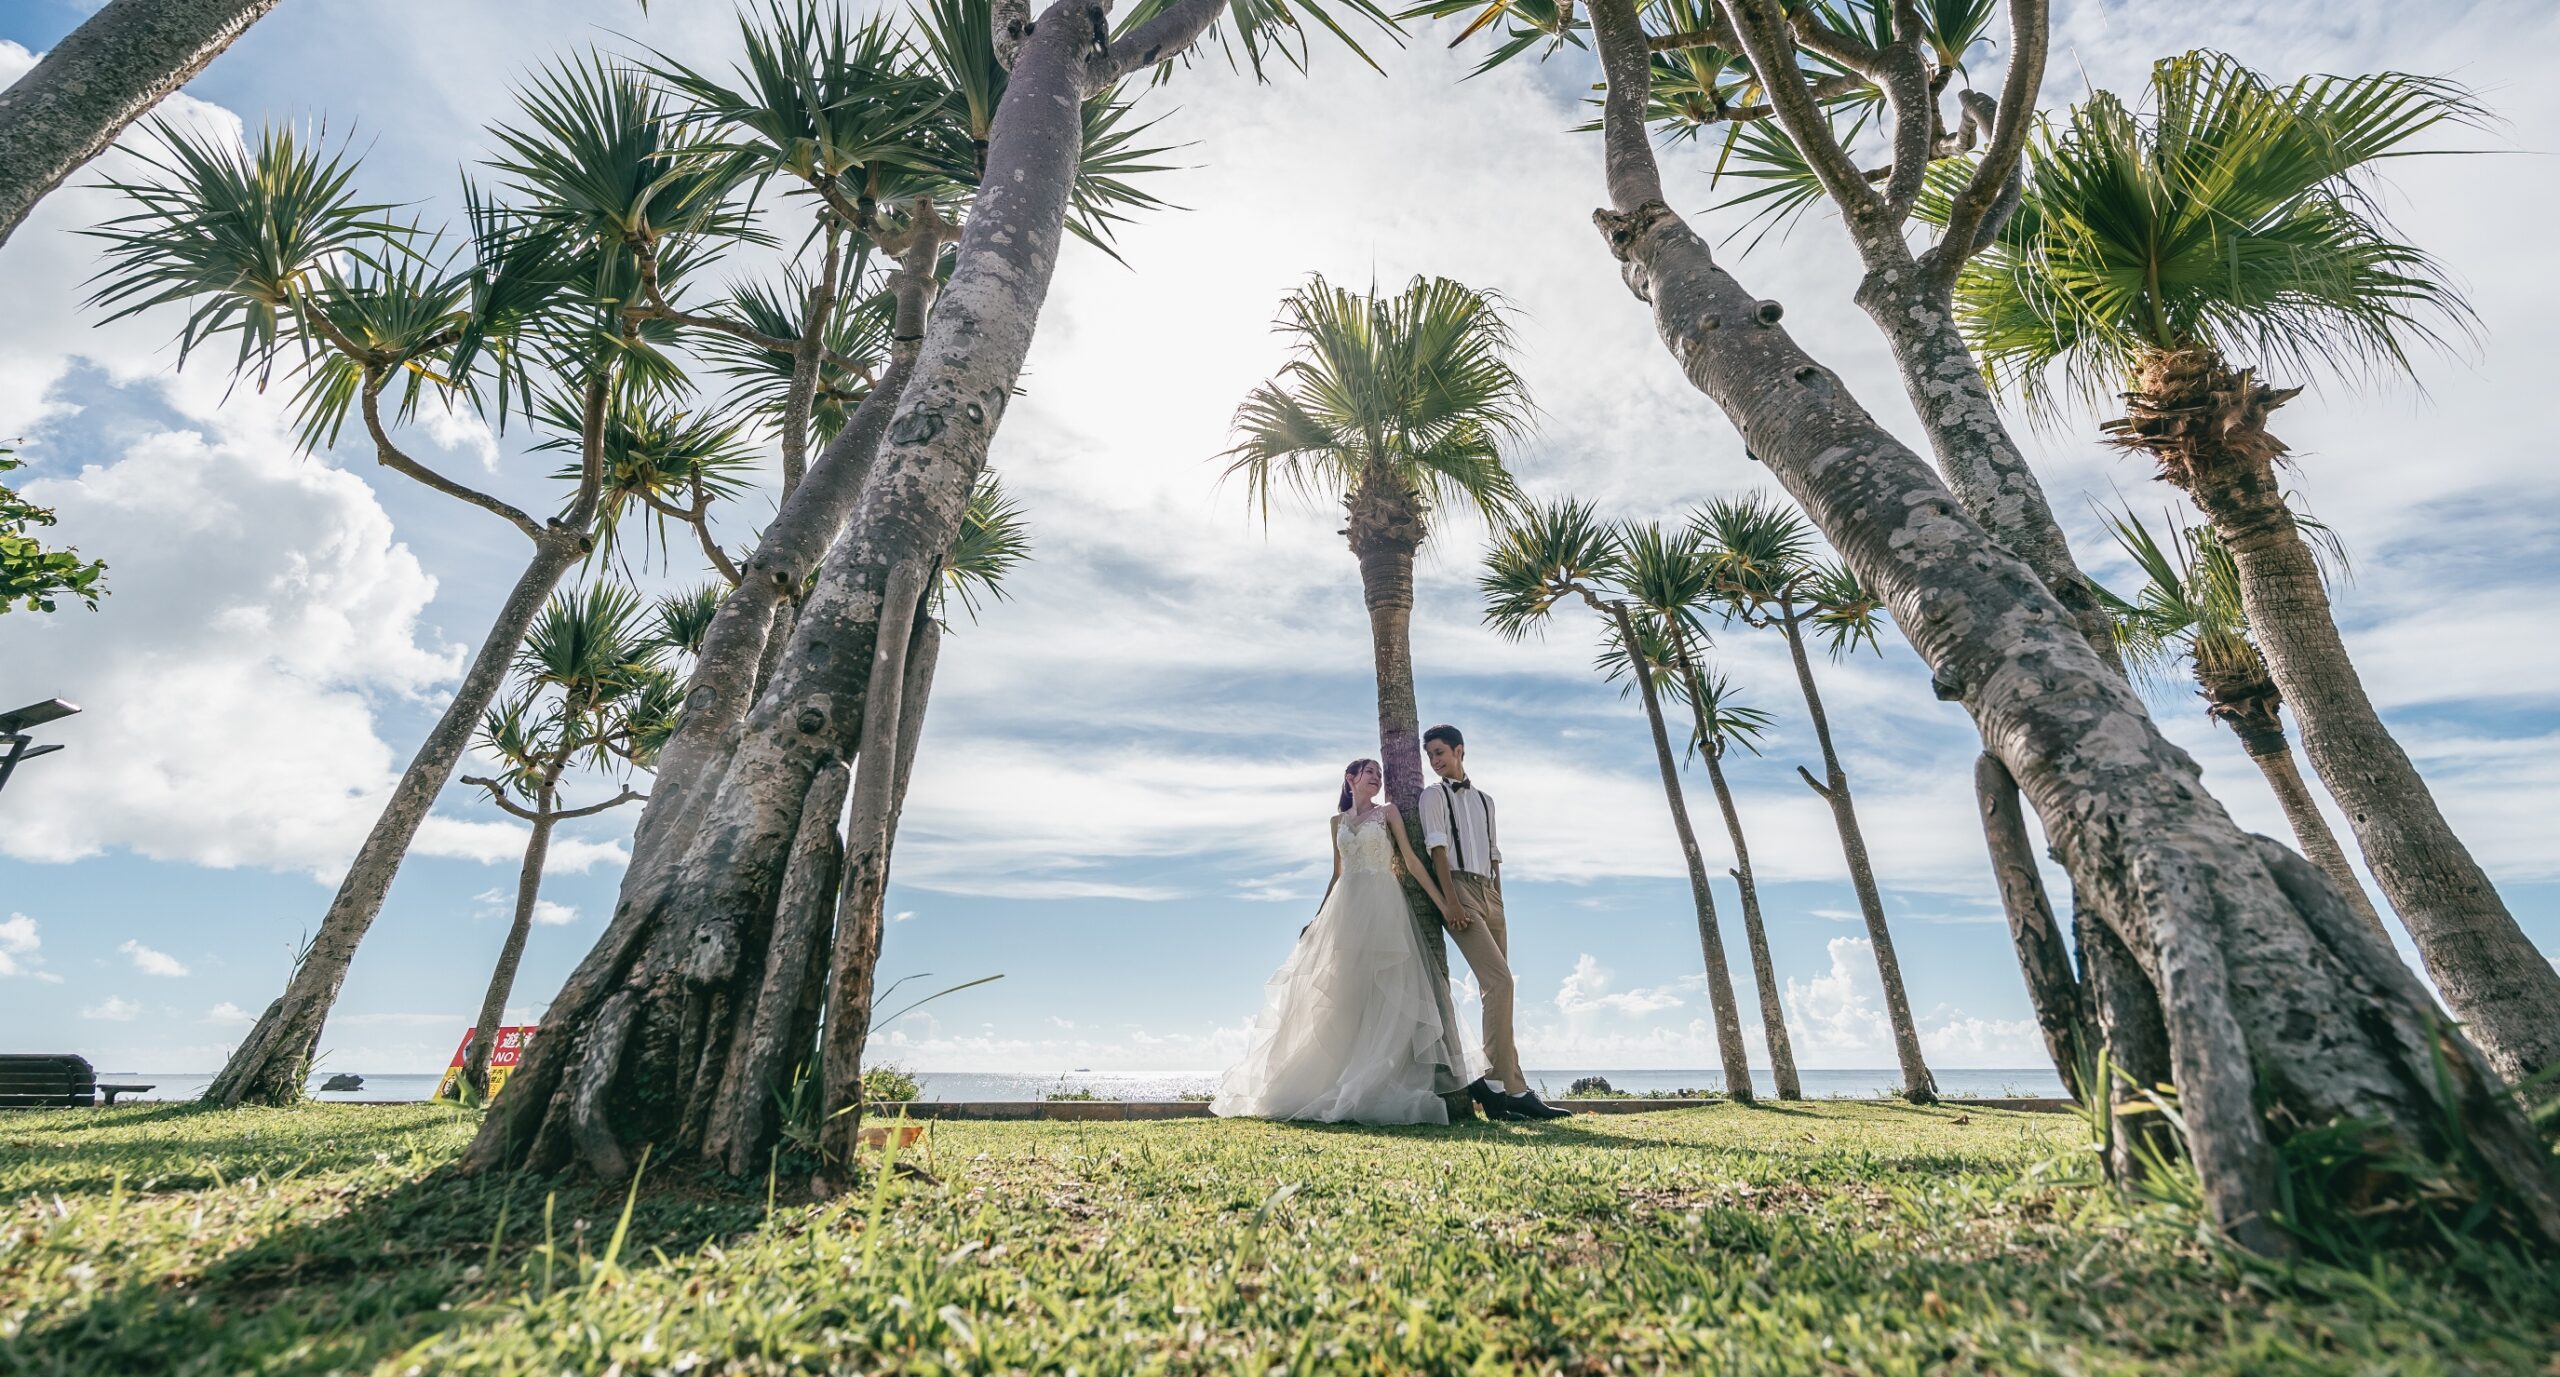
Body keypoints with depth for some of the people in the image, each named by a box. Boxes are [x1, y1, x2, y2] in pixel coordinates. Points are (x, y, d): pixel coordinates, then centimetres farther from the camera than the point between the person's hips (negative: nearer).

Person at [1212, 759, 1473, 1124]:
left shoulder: (1387, 812, 6)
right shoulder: (1338, 821, 16)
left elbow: (1411, 861, 0)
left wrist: (1443, 902, -8)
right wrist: (1318, 919, 18)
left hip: (1383, 907, -3)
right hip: (1347, 909, 4)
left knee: (1382, 994, -7)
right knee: (1341, 996, 3)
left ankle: (1374, 1088, -5)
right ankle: (1331, 1084, 8)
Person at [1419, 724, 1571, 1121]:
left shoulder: (1484, 800, 23)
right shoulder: (1434, 796, 7)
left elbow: (1494, 856, 20)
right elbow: (1437, 848, -5)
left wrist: (1498, 906, 10)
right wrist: (1451, 902, -16)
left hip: (1490, 894, 6)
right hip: (1459, 890, -6)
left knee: (1495, 988, 1)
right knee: (1500, 982, -17)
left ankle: (1490, 1082, 5)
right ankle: (1514, 1088, -17)